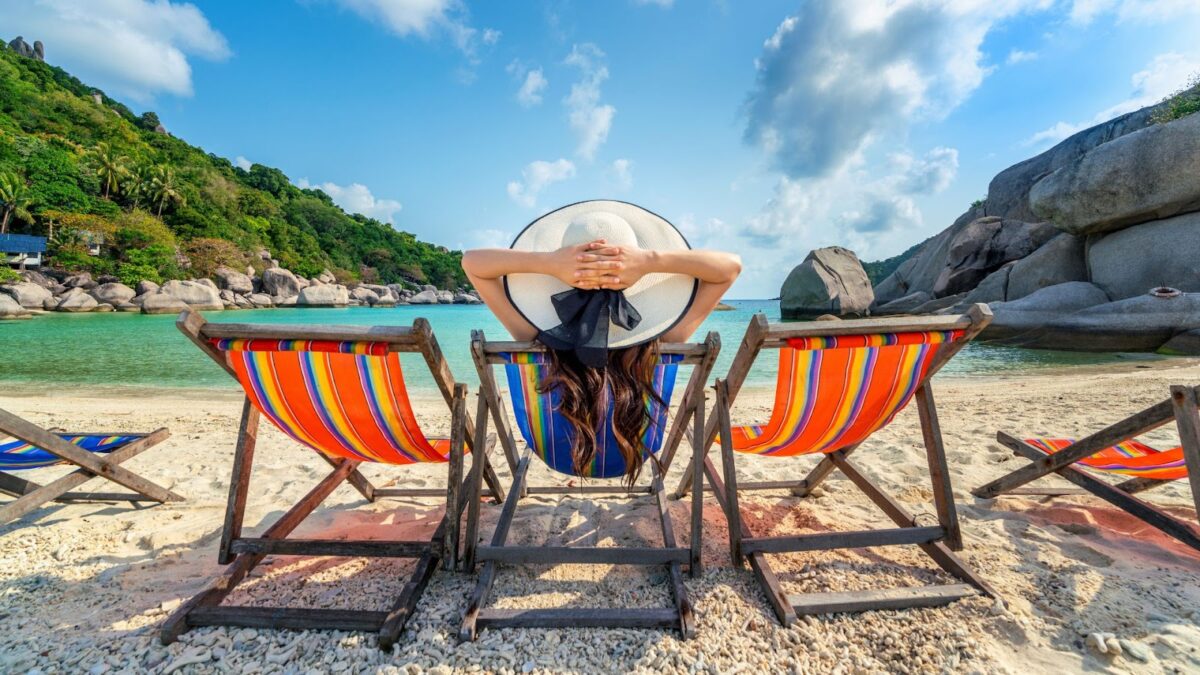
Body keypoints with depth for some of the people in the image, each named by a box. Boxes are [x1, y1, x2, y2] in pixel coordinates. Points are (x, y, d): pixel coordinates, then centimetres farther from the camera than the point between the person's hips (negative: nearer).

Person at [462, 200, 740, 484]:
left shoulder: (541, 340, -33)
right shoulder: (656, 348, -32)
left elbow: (471, 261, -23)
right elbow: (731, 266, -24)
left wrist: (548, 261, -39)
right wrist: (652, 260, -38)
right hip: (638, 457, 0)